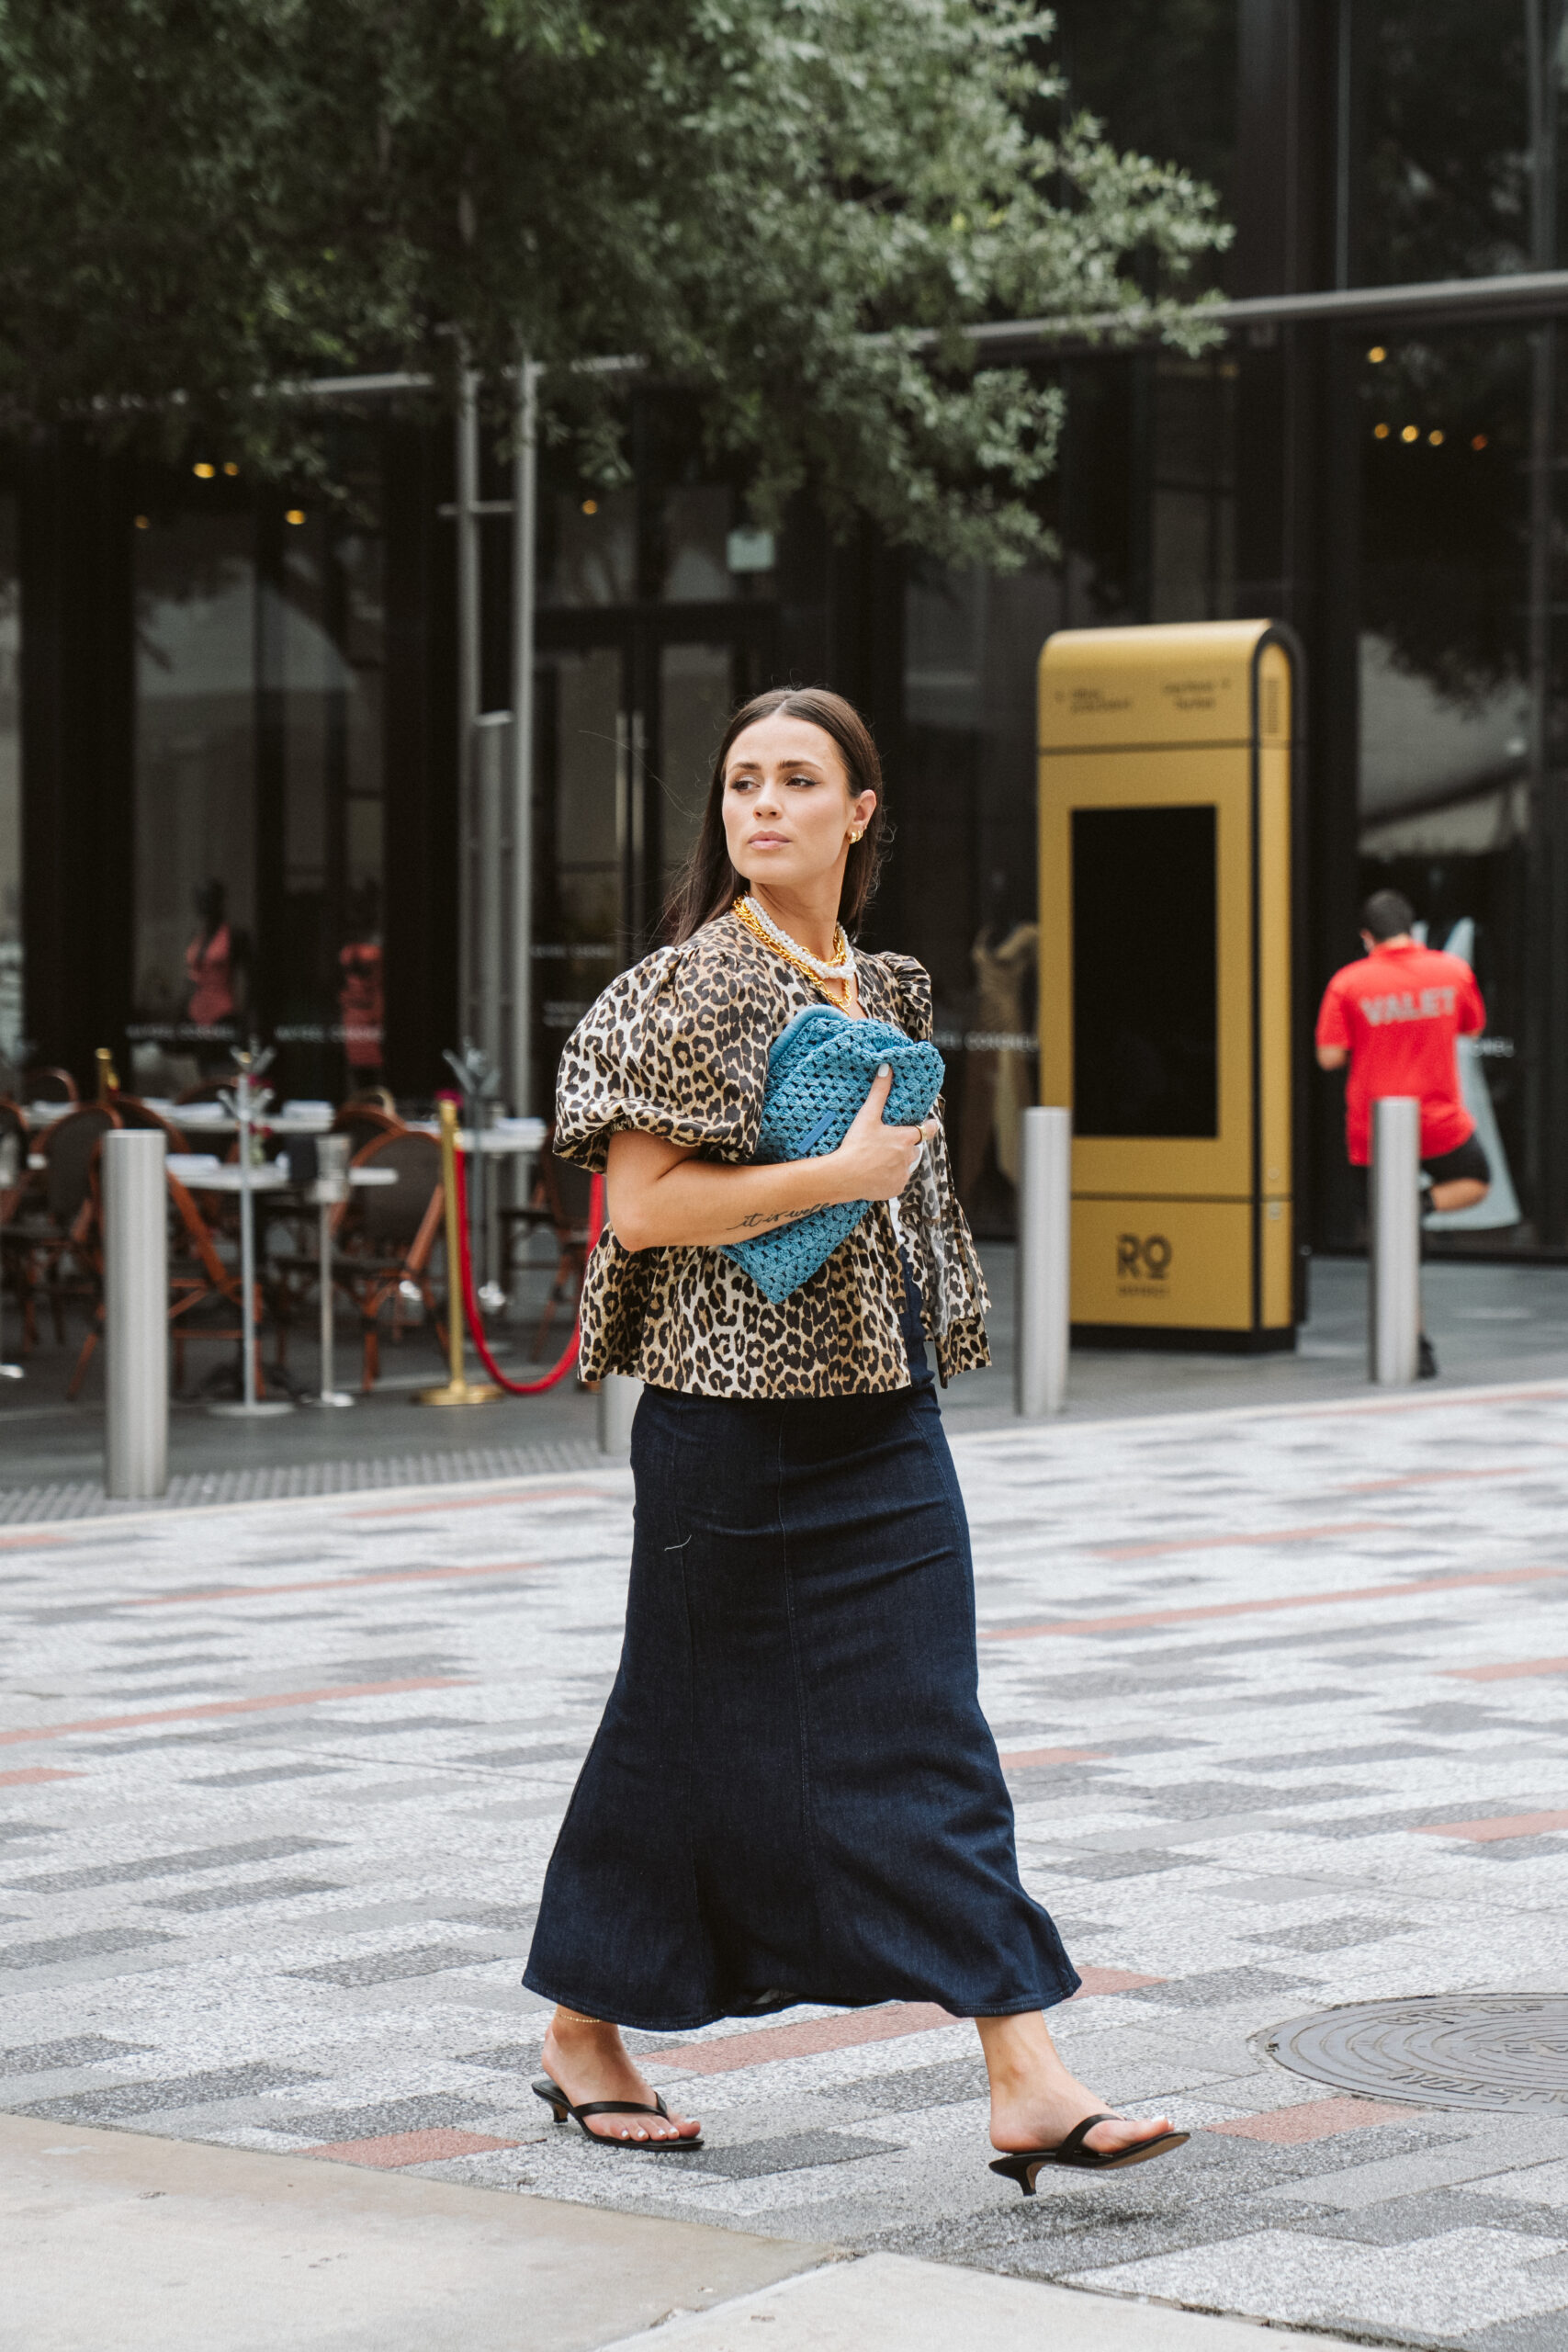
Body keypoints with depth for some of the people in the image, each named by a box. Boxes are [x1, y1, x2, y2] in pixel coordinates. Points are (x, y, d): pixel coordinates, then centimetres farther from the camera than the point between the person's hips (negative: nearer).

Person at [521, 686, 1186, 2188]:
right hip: (731, 1418, -6)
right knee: (693, 1729, 5)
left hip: (880, 1411, 6)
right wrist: (843, 1175, -18)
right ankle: (583, 2034, 24)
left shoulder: (886, 989, 12)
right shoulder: (695, 988, -9)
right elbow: (639, 1204, -16)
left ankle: (1026, 2081, -4)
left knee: (931, 1731, 0)